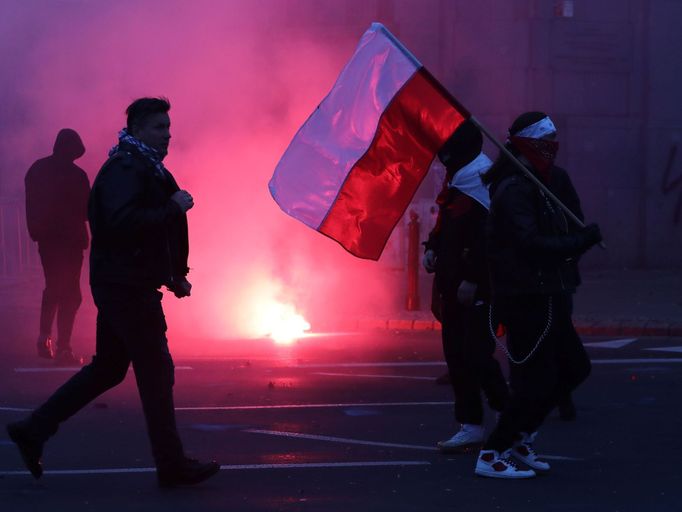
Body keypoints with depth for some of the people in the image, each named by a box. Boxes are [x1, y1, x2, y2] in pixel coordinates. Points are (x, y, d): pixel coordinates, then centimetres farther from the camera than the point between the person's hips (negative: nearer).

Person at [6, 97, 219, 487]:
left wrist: (175, 275, 15)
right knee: (156, 370, -4)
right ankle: (172, 466, 2)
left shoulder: (146, 169, 17)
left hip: (122, 285, 10)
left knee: (108, 368, 16)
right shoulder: (125, 169, -16)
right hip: (126, 286, -10)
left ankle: (34, 430, 19)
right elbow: (122, 222, -30)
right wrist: (173, 209, -24)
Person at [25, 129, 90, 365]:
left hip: (45, 238, 6)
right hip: (70, 239, -6)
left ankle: (44, 339, 18)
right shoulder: (76, 175, -16)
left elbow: (31, 206, 9)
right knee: (69, 293, -1)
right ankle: (63, 348, -5)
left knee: (52, 288, 22)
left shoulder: (37, 170, 3)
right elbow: (87, 209, -10)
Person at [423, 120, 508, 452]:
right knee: (456, 351, 9)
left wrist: (472, 279, -24)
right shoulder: (454, 178, 14)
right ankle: (470, 425, 15)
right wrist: (433, 248, 7)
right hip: (452, 282, 10)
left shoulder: (481, 180, -17)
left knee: (476, 353, -9)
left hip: (476, 287, -10)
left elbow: (487, 233, -23)